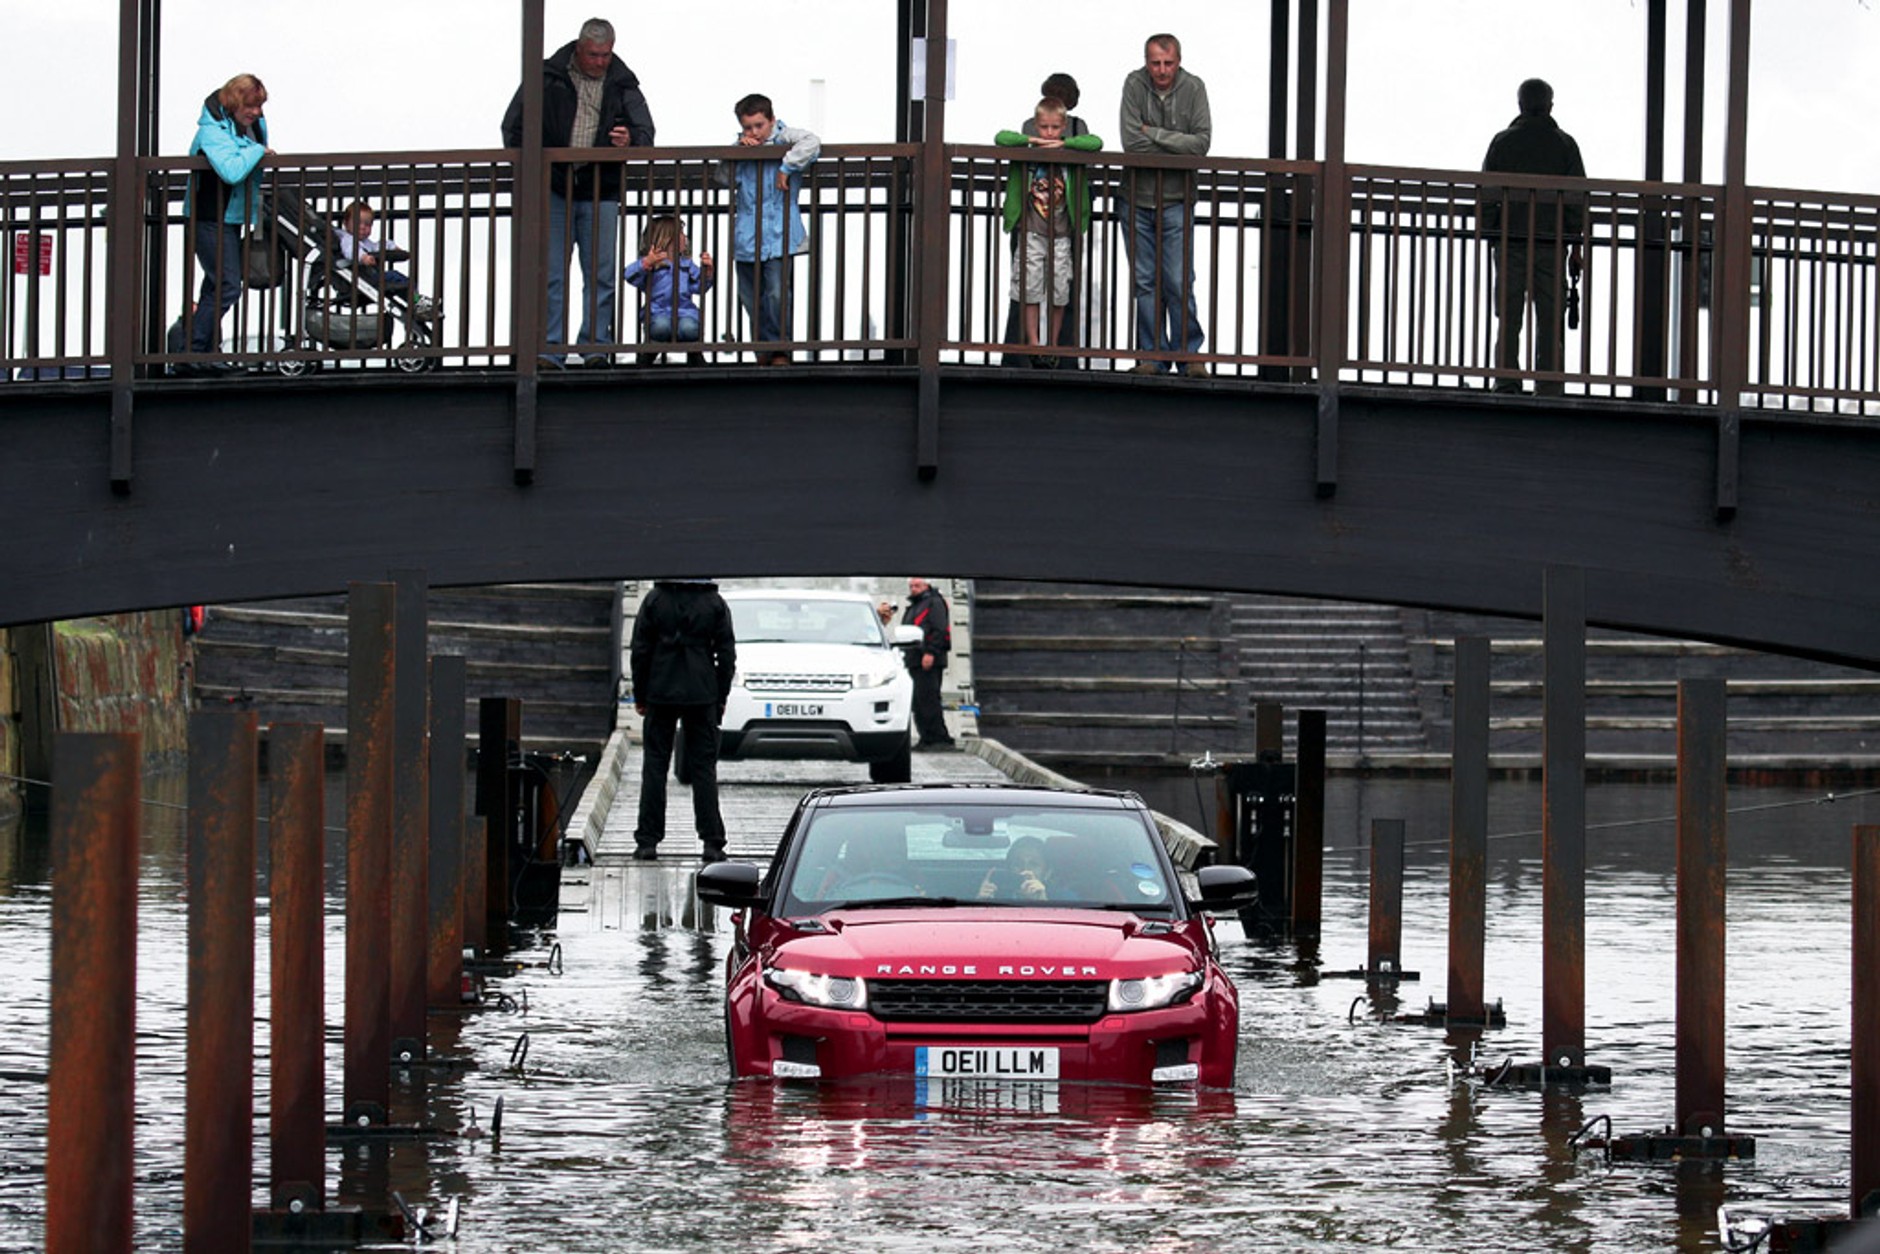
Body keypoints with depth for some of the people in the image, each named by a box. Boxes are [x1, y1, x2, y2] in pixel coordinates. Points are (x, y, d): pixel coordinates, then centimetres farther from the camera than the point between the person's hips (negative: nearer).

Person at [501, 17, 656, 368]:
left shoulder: (622, 85, 6)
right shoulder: (547, 77, 3)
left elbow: (645, 132, 3)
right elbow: (513, 127, 9)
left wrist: (631, 141, -20)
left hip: (600, 193, 1)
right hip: (552, 189, -1)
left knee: (600, 274, 1)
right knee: (551, 274, -1)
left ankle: (595, 348, 5)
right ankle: (551, 349, 1)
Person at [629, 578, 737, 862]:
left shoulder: (655, 600, -3)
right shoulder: (715, 604, -1)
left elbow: (640, 651, -1)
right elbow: (727, 655, 1)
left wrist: (640, 695, 7)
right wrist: (721, 698, 9)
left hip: (661, 694, 0)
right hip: (702, 697, 0)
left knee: (655, 766, 5)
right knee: (704, 767, 4)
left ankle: (647, 841, 2)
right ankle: (712, 843, 0)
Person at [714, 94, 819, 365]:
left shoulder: (785, 137, -2)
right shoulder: (740, 146, 10)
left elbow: (811, 144, -20)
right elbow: (722, 178, 5)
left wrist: (786, 167, -21)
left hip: (778, 235, -5)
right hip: (746, 237, 5)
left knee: (777, 293, -12)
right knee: (750, 296, 8)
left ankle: (781, 349, 1)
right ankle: (764, 349, 20)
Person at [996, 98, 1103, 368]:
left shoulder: (1069, 151, 0)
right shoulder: (1027, 152, -1)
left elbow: (1096, 143, -13)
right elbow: (1000, 138, -12)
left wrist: (1062, 143, -15)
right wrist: (1032, 141, -17)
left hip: (1060, 235, 1)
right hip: (1031, 233, -1)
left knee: (1059, 294, 2)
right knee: (1030, 290, -2)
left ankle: (1053, 346, 12)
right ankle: (1033, 344, 5)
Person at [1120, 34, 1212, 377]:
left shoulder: (1193, 88, -3)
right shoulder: (1135, 85, -4)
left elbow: (1202, 143, -12)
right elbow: (1131, 142, -13)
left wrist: (1154, 134, -13)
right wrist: (1178, 146, -9)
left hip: (1177, 201, -1)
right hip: (1138, 198, 1)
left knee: (1179, 283, -5)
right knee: (1145, 283, 4)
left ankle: (1189, 353, 3)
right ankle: (1152, 356, 10)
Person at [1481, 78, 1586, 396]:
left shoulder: (1502, 142, 6)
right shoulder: (1564, 144, 6)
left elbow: (1486, 196, 4)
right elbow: (1577, 200, 3)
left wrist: (1488, 238, 9)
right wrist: (1576, 246, 7)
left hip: (1509, 241, 0)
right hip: (1552, 242, 0)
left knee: (1508, 318, 1)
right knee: (1550, 319, 1)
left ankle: (1506, 381, -8)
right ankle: (1549, 389, -3)